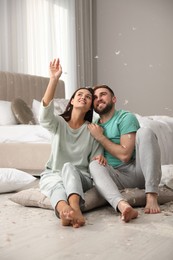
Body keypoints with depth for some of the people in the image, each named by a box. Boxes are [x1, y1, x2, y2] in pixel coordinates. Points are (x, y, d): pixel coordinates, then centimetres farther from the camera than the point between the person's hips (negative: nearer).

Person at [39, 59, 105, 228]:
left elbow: (95, 158, 8)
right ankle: (64, 210, -70)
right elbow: (45, 113, -19)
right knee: (58, 183, -37)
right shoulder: (58, 123, 4)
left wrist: (100, 157, -19)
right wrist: (54, 79, -28)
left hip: (80, 177, 0)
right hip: (52, 175, 0)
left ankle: (74, 209, -65)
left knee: (69, 168, -36)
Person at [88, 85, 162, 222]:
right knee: (94, 165, -26)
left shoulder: (125, 117, -3)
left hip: (139, 170, -3)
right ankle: (122, 205, -55)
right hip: (118, 177, 3)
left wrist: (100, 137, -6)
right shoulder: (94, 127, 15)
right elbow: (95, 155, 19)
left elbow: (125, 155, -13)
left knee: (144, 131, -25)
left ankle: (151, 196, -35)